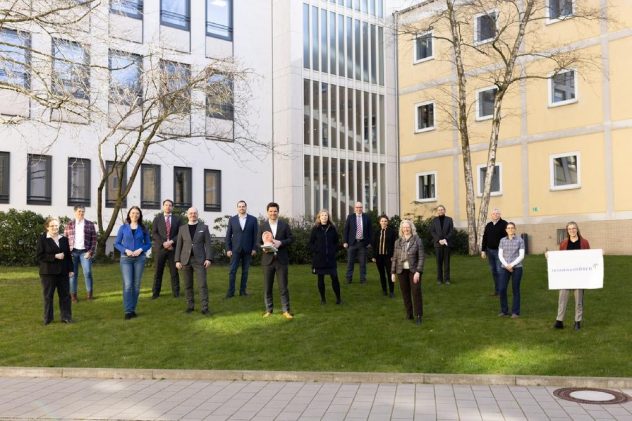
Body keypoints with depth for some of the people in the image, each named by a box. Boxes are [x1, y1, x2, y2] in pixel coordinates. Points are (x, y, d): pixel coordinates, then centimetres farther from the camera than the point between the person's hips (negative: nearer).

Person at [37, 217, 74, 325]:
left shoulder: (64, 239, 10)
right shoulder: (42, 239, -4)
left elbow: (68, 255, 12)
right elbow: (40, 256, -10)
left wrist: (70, 269, 8)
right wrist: (55, 256, -18)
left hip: (63, 272, 4)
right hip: (48, 272, -4)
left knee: (65, 295, 4)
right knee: (48, 296, 3)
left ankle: (66, 317, 12)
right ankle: (48, 319, 11)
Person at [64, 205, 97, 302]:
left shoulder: (90, 224, 5)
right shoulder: (69, 225, 8)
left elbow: (94, 239, 2)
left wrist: (90, 252, -6)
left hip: (85, 252, -1)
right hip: (73, 252, 1)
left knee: (87, 272, -9)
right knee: (73, 273, 4)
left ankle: (89, 293, 5)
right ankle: (73, 295, 12)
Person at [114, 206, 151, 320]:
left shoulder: (143, 229, 6)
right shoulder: (123, 228, 3)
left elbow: (148, 244, 8)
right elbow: (116, 243, 3)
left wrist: (141, 249, -11)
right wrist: (126, 250, -13)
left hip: (139, 258, 2)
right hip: (126, 258, -2)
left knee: (136, 285, 5)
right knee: (128, 284, -10)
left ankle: (133, 309, 15)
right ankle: (128, 311, -8)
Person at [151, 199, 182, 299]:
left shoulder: (177, 219, 10)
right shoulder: (157, 218, 8)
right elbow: (154, 233, 0)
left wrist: (171, 242, -13)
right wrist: (163, 243, -12)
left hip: (173, 248, 0)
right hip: (160, 248, 0)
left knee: (174, 271, 2)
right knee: (158, 271, 3)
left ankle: (176, 292, 8)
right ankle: (155, 292, 8)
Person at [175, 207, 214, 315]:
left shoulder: (204, 227, 3)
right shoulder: (182, 228, 7)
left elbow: (208, 244, -1)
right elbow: (179, 245, 7)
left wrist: (209, 259, -10)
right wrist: (177, 260, -1)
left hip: (199, 260, -2)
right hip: (186, 260, 2)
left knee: (203, 284, -8)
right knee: (188, 285, 7)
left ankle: (205, 308, -7)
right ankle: (190, 305, 17)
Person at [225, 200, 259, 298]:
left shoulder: (253, 219, 2)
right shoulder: (232, 219, 3)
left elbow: (255, 235, 2)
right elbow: (228, 235, 4)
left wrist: (254, 249, -4)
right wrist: (228, 249, -3)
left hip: (248, 250, 0)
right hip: (235, 249, 0)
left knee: (245, 271, 6)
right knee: (232, 271, -3)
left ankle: (243, 290, 13)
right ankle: (231, 291, 1)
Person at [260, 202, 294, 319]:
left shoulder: (284, 225, 4)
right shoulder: (263, 226, 6)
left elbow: (291, 239, 2)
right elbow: (259, 242, 7)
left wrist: (280, 243, -14)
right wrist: (263, 248, -14)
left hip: (281, 259, -1)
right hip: (268, 259, 1)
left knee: (283, 287, 1)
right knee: (267, 287, 6)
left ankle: (286, 310, 7)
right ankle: (269, 310, 18)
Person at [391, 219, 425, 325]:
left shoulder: (417, 240, -3)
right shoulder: (398, 242, 8)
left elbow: (421, 257, -6)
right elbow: (395, 258, 10)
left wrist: (418, 271, -14)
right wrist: (393, 272, 7)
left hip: (414, 270, -3)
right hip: (401, 271, 3)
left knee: (416, 292, -7)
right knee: (405, 293, 6)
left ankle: (418, 315, -1)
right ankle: (409, 314, 16)